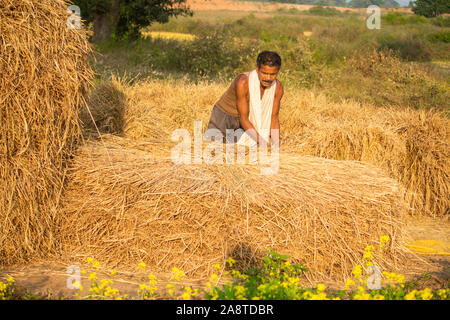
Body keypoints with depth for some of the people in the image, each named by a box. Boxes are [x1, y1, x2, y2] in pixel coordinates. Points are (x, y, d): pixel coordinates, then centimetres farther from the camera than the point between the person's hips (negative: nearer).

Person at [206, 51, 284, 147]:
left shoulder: (278, 87, -17)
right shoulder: (243, 82, -33)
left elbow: (274, 118, -8)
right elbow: (243, 118, -29)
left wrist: (276, 146, -22)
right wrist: (262, 143, -35)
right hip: (223, 117, -4)